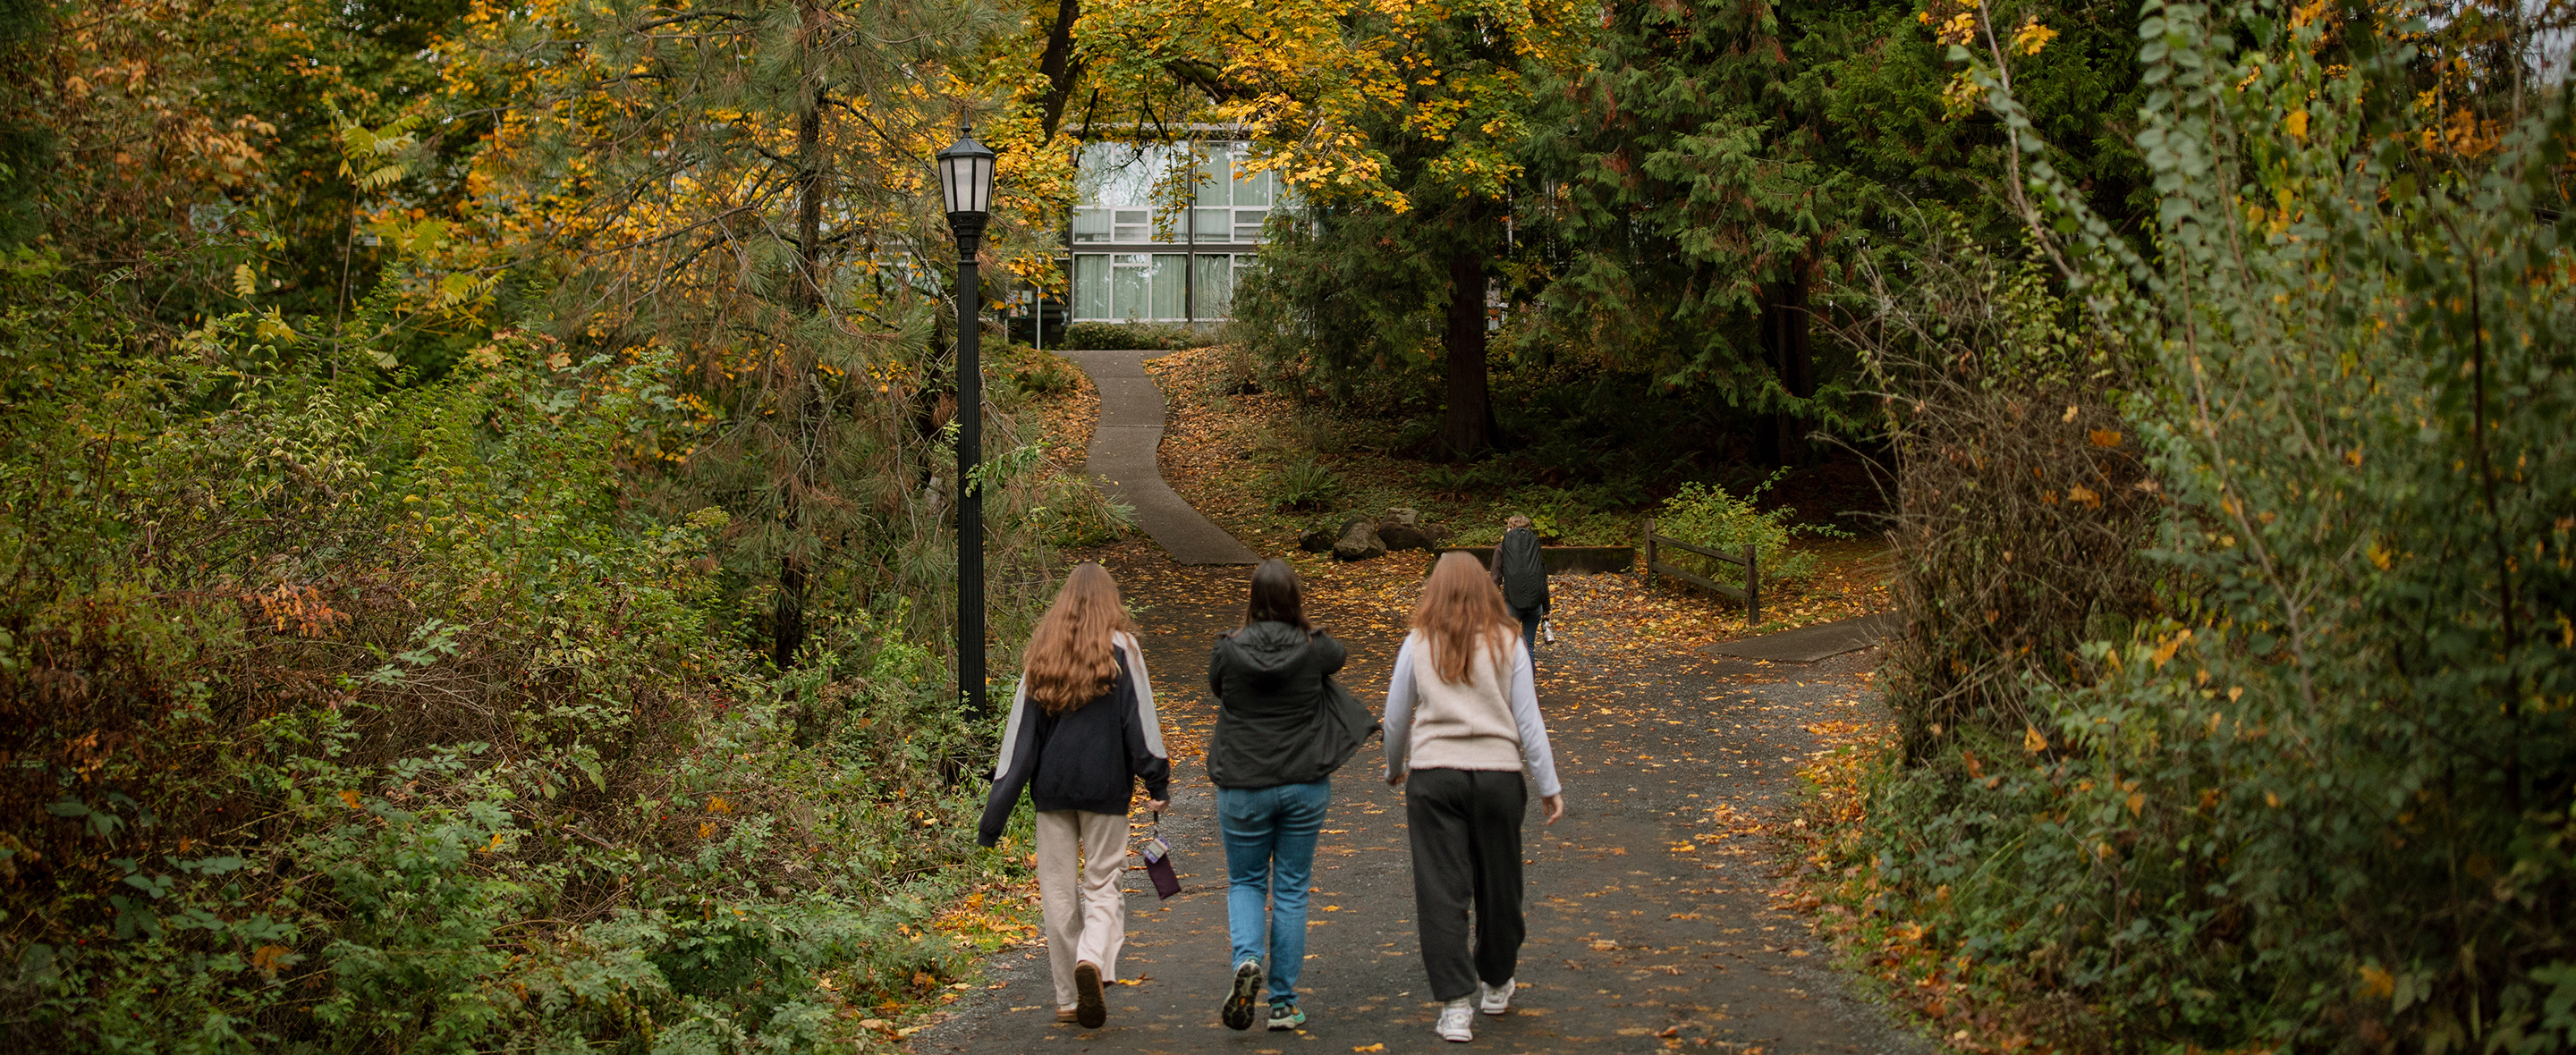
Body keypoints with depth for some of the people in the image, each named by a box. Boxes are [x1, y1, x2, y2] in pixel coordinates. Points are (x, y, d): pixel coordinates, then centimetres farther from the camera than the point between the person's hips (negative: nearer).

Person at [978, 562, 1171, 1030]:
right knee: (1103, 883, 4)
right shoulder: (1121, 649, -1)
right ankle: (1093, 958, -24)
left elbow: (1020, 731, 6)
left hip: (1051, 786, 2)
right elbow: (1140, 719, -6)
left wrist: (996, 811, 5)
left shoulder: (1041, 653, 7)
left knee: (1058, 890, 8)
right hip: (1106, 786, -2)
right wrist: (1157, 783, 0)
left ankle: (1068, 999, 10)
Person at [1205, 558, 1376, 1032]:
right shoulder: (1313, 648, -7)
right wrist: (1302, 625, 32)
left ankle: (1247, 958, -12)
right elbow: (1340, 654, 17)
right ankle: (1284, 1004, 13)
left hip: (1244, 787, -1)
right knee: (1291, 891, 10)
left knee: (1245, 882, 16)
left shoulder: (1230, 650, -10)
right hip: (1305, 786, 1)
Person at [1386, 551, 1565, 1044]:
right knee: (1498, 884, 16)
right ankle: (1496, 984, 33)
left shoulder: (1418, 645, 2)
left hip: (1433, 775, -1)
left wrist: (1395, 768, 26)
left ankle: (1456, 1004, -5)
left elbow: (1395, 717, 8)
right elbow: (1528, 720, 0)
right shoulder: (1508, 644, 2)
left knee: (1440, 891, 0)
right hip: (1499, 774, 1)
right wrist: (1549, 785, 5)